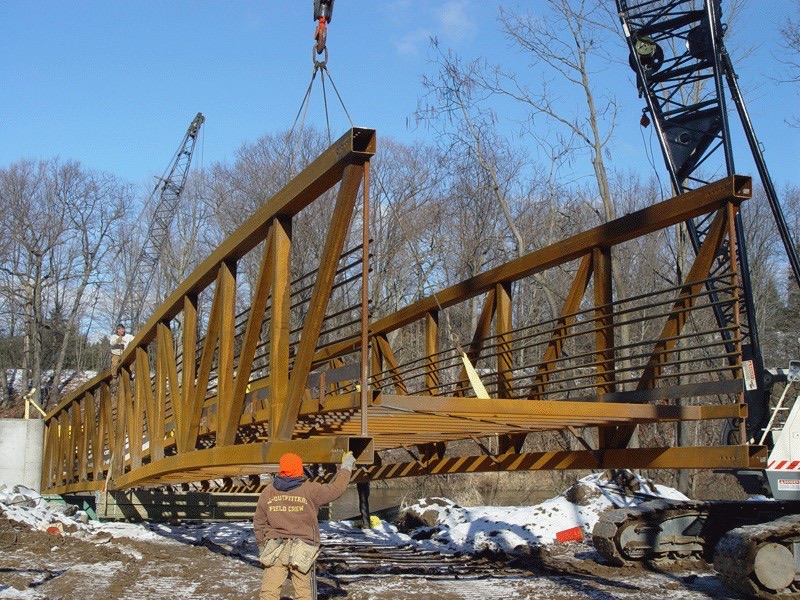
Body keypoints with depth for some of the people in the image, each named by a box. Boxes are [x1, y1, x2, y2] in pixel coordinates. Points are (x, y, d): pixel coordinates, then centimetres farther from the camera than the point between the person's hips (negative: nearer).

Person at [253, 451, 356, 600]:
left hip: (275, 550, 2)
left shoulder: (268, 492, 2)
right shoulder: (310, 490, -8)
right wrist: (346, 467, 19)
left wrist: (262, 546, 24)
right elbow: (336, 488, 3)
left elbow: (259, 523, 10)